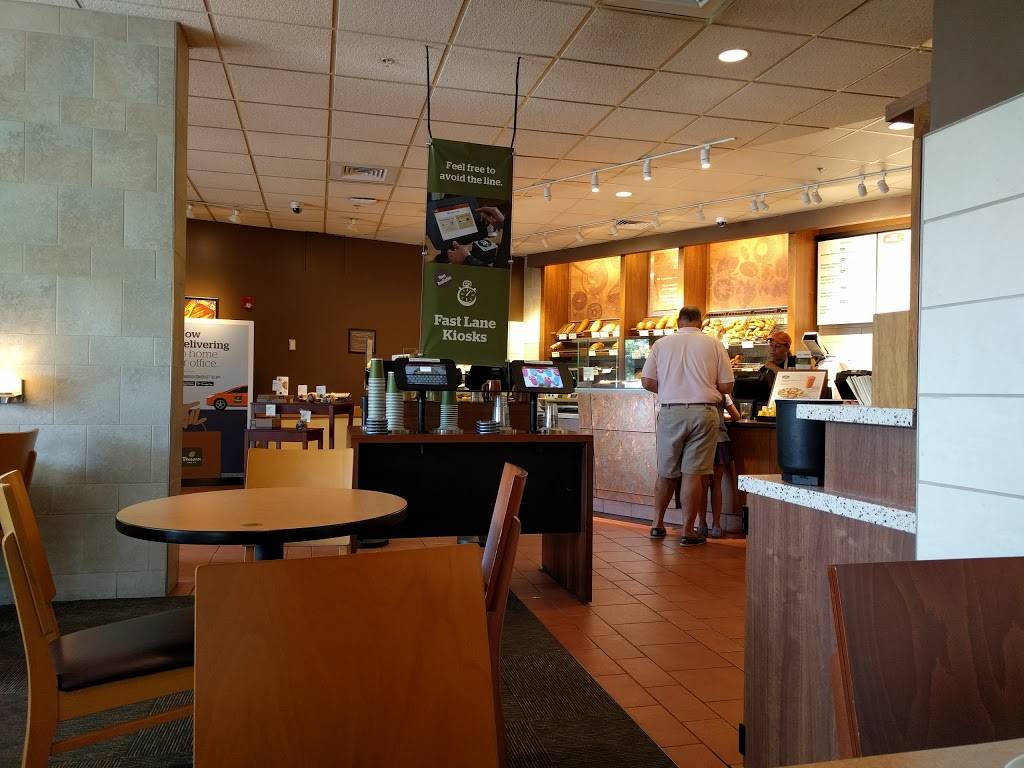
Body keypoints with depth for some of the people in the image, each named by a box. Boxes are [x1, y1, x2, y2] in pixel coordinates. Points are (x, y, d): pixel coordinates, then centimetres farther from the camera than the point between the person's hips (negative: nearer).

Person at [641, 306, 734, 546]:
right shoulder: (713, 344, 3)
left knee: (666, 472, 13)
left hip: (670, 412, 1)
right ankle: (688, 531, 6)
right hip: (703, 411, -1)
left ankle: (658, 524, 24)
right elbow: (726, 386, 1)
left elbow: (647, 382, 2)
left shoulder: (662, 343, 5)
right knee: (693, 473, 1)